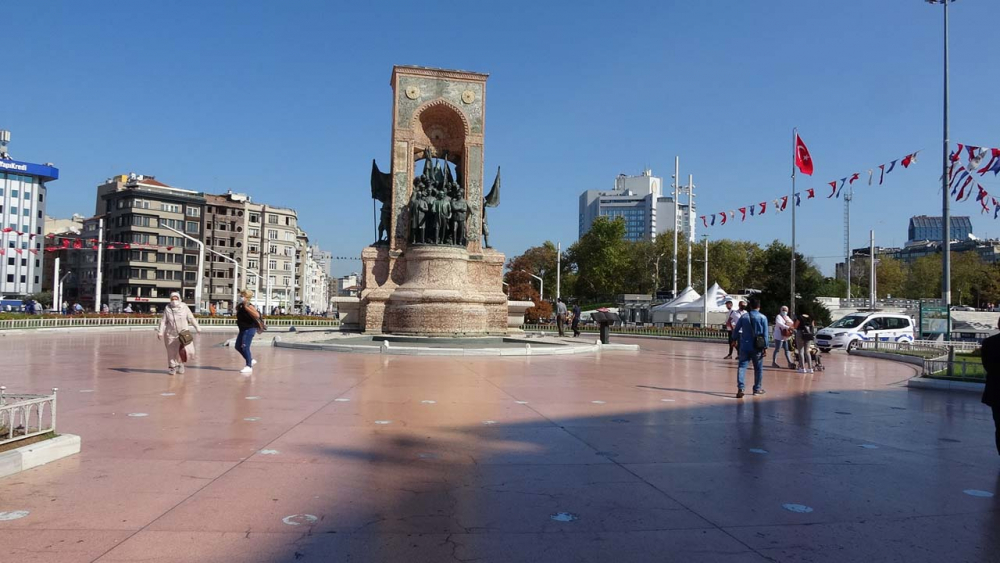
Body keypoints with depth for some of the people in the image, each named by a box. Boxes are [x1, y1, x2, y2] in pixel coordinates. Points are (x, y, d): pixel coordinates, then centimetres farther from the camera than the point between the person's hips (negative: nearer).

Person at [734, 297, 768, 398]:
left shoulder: (743, 317, 3)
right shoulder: (763, 318, -3)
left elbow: (736, 330, 7)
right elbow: (765, 333, -5)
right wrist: (765, 347, 0)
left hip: (744, 346, 1)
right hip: (757, 347, -1)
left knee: (742, 366, -1)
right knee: (758, 368, 13)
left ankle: (740, 388, -16)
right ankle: (757, 389, 21)